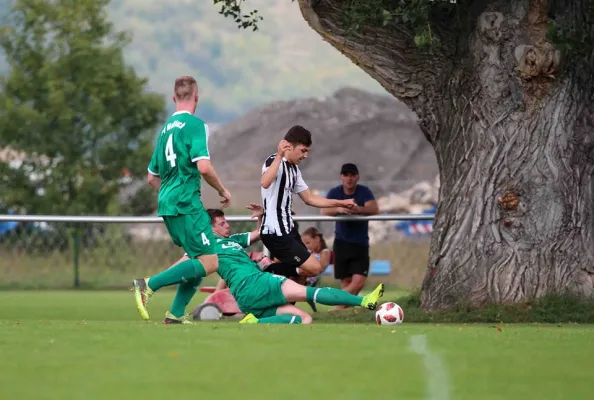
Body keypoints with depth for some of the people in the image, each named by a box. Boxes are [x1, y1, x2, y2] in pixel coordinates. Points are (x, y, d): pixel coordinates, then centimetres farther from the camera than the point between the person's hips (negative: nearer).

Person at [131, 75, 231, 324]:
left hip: (167, 204, 9)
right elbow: (203, 166, -19)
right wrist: (222, 191, -3)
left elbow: (152, 177, 22)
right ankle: (149, 285, -18)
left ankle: (175, 314, 7)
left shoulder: (166, 128, 17)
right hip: (187, 203, -9)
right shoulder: (194, 124, -8)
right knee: (210, 262, -10)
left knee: (199, 260, 15)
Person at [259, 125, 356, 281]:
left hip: (288, 229, 10)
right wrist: (279, 156, -47)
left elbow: (309, 198, 22)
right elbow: (265, 183, -40)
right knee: (314, 268, -12)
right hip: (275, 233, -10)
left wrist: (341, 203, 19)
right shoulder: (275, 161, -17)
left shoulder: (294, 168, 12)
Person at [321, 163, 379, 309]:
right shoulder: (335, 192, 0)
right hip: (341, 242, 1)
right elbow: (324, 210, -16)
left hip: (360, 243, -1)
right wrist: (339, 209, -38)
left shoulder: (364, 192, -4)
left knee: (359, 282, -13)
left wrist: (358, 209, -42)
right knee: (345, 282, -2)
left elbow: (374, 209, -21)